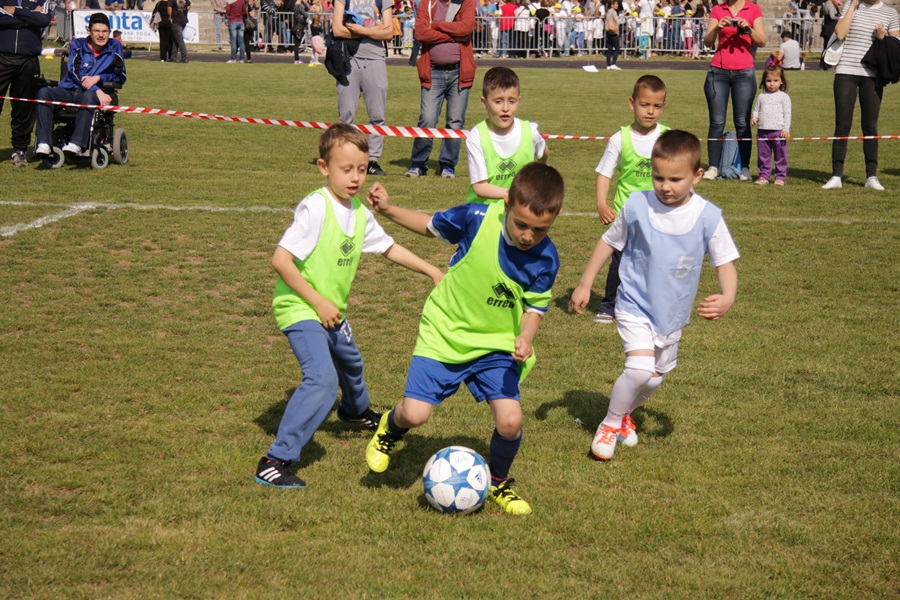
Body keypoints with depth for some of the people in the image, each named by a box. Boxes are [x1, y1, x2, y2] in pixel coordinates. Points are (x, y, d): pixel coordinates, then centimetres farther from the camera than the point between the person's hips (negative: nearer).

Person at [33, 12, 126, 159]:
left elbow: (120, 77, 6)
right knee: (44, 93, -28)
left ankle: (77, 144, -47)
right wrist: (97, 91, -22)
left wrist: (98, 78, -12)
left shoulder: (114, 47, 8)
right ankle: (44, 144, -36)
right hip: (69, 90, 2)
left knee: (88, 97, -39)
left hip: (93, 93, -2)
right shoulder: (78, 45, 7)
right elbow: (75, 72, -7)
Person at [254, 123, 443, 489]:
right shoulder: (315, 208, -23)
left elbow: (389, 249, 19)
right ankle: (275, 461, -24)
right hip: (300, 309, -9)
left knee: (349, 360, 31)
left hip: (331, 311, 9)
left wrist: (432, 271, 14)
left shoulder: (360, 214, 2)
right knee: (322, 378, -25)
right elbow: (281, 260, -25)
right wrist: (319, 302, -23)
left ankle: (356, 410, 66)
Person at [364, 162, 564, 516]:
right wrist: (389, 211, -9)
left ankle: (498, 482, 17)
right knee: (415, 414, -12)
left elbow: (534, 308, -3)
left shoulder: (545, 259, -14)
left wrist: (525, 338, -23)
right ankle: (391, 428, 29)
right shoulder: (477, 219, -18)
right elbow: (431, 226, 2)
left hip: (497, 345, 1)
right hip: (445, 332, -1)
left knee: (510, 420, -16)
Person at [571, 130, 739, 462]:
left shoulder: (708, 216, -14)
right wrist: (585, 283, 4)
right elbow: (609, 241, 2)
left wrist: (727, 297, -26)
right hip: (635, 304, -3)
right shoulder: (637, 205, -13)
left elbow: (725, 262, -7)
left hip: (672, 311, 3)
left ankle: (624, 414, 47)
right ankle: (610, 424, 3)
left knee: (655, 378, 17)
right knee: (639, 368, -21)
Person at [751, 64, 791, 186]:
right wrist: (754, 118, -4)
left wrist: (786, 129, -9)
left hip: (778, 131, -4)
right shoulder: (761, 96, 12)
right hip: (763, 131, 4)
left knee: (780, 156, 2)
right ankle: (764, 175, 15)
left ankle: (780, 177, 8)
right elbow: (756, 109, 18)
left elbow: (787, 113, -2)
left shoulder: (783, 97, 1)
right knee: (763, 155, 8)